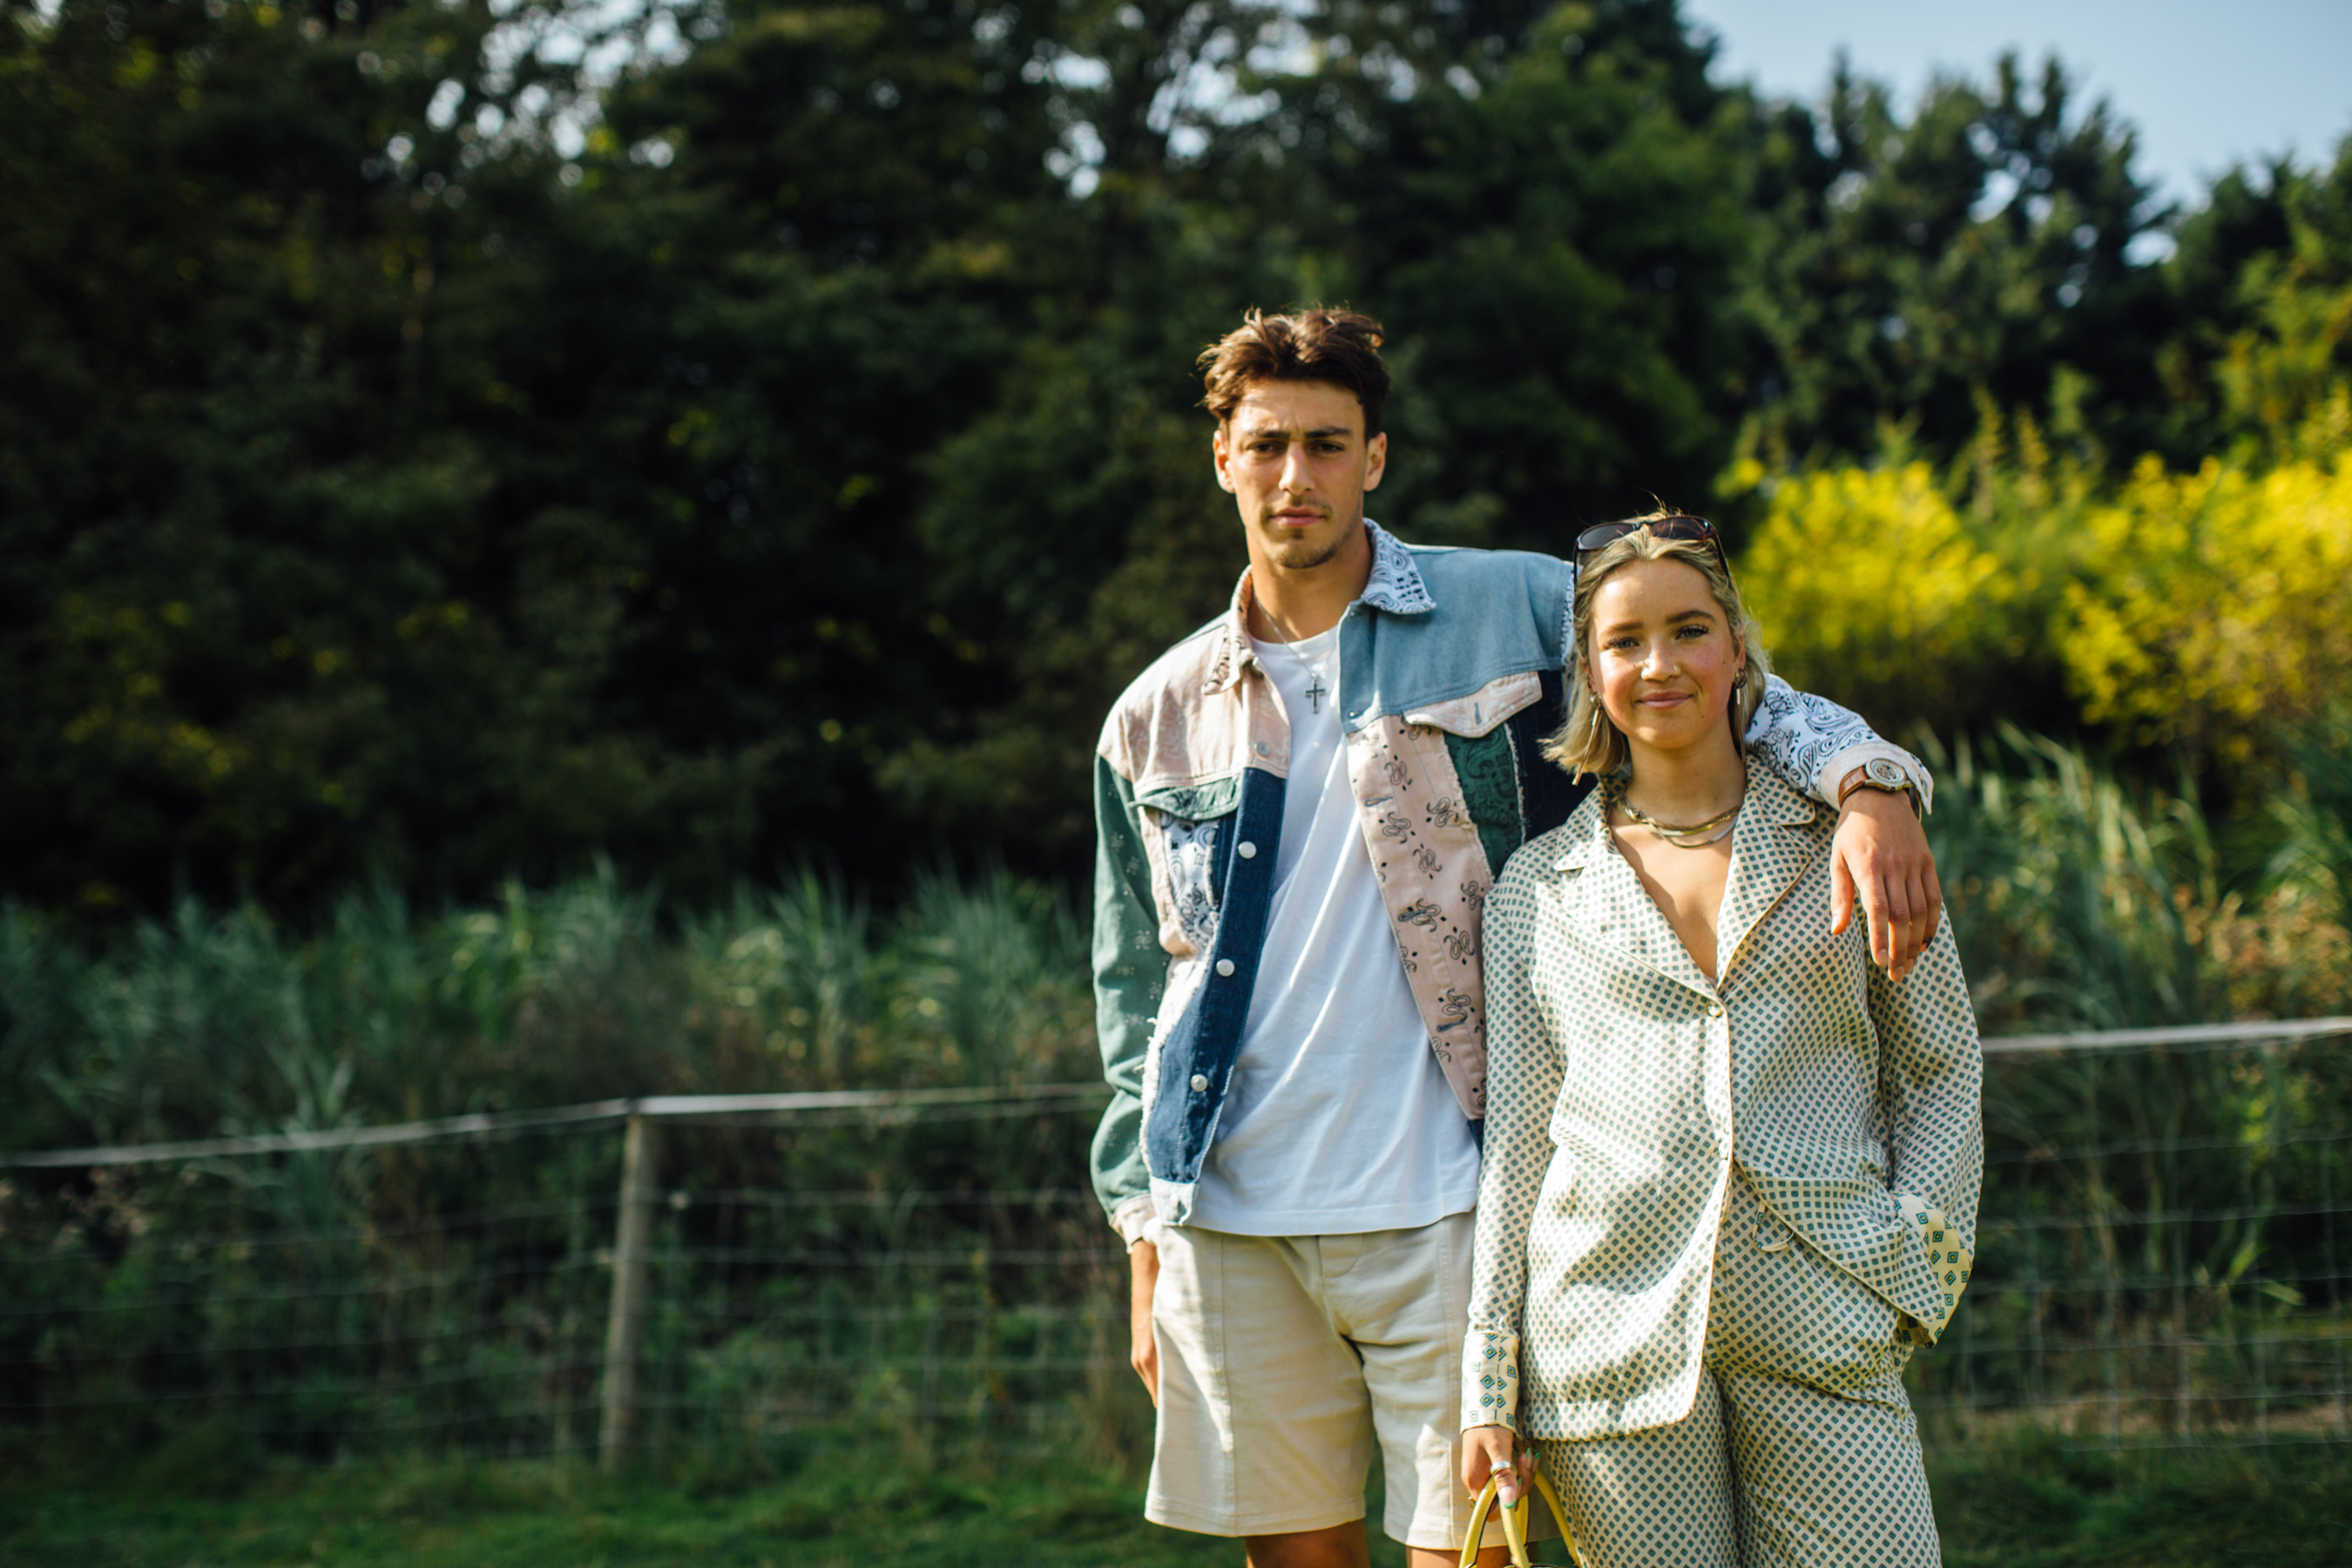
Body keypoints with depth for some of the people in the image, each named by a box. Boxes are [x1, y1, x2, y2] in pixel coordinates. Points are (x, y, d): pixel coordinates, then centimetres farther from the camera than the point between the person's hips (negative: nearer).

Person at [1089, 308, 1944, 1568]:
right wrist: (1144, 1248, 13)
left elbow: (1744, 702, 2)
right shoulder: (1156, 721, 11)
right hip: (1228, 1226, 3)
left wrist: (1871, 785, -20)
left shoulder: (1512, 612, 2)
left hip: (1446, 1211, -3)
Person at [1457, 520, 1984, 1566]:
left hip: (1819, 1319, 0)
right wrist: (1490, 1381, 7)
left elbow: (1941, 1070, 14)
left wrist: (1911, 1270, 0)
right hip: (1615, 1321, 0)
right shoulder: (1540, 884, 12)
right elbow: (1515, 1135, 12)